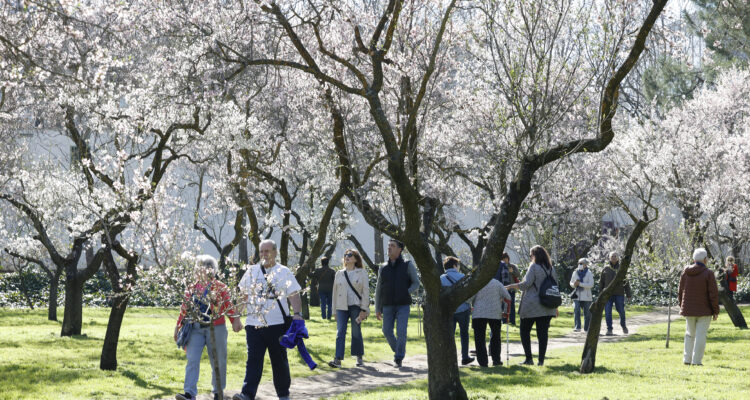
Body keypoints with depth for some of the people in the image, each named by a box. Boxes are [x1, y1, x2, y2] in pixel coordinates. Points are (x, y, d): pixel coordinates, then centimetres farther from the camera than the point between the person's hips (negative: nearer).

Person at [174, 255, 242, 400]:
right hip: (195, 328, 3)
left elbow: (229, 305, -6)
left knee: (218, 361, 6)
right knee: (192, 360, -9)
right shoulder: (191, 289, 11)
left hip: (215, 328, -3)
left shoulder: (220, 288, 0)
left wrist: (235, 321, -20)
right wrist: (178, 326, 14)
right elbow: (184, 309, 16)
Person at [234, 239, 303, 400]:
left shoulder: (284, 272, 3)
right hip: (254, 324, 2)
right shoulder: (251, 271, 11)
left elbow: (294, 295, -1)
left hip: (277, 325, -2)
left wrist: (297, 314, -17)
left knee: (279, 361, 8)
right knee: (253, 360, -7)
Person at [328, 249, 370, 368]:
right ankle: (338, 359, -13)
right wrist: (335, 310, 12)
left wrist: (364, 309, -9)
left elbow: (366, 291, -1)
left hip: (356, 306, -3)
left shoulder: (362, 272, 4)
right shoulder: (339, 274, 14)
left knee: (356, 332, 1)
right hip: (342, 307, 3)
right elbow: (335, 292, 16)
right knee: (340, 332, -8)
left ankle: (359, 358, 14)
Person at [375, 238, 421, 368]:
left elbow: (416, 283, 2)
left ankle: (399, 358, -1)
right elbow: (379, 290, 11)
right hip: (388, 306, 3)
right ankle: (399, 351, 22)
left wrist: (406, 294, -15)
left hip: (403, 305, -3)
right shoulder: (383, 268, 8)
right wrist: (377, 309, 8)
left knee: (401, 332, -13)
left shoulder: (408, 265, 0)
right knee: (387, 331, -4)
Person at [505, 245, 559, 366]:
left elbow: (526, 283, -17)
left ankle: (529, 358, 1)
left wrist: (511, 286, -7)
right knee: (543, 333, 4)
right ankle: (541, 360, 0)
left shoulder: (534, 267, -9)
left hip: (531, 306, -5)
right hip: (547, 308, 5)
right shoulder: (551, 269, 10)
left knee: (525, 331, 7)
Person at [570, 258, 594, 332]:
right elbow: (571, 283, 17)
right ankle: (577, 327, -20)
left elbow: (591, 285, -14)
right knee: (576, 310, -16)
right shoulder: (575, 273, 7)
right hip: (577, 296, 2)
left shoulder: (589, 273, -4)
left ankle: (586, 328, 18)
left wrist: (580, 284, -21)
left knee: (587, 313, 5)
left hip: (586, 297, -2)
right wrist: (574, 284, -8)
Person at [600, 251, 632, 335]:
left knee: (621, 311, 1)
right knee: (608, 312, -7)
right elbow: (601, 282, 12)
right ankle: (609, 330, -3)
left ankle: (623, 325, 28)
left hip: (619, 294, -1)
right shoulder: (606, 269, 8)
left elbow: (626, 283, 6)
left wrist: (628, 295, 0)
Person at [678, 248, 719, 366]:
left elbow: (680, 292, 8)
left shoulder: (685, 272, 1)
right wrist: (716, 311, -4)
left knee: (690, 334, 17)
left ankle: (687, 359, 16)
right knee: (700, 336, 0)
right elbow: (713, 294, -12)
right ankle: (697, 361, -2)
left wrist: (682, 307, 19)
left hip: (688, 310, 4)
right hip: (704, 310, -4)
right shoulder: (708, 273, -12)